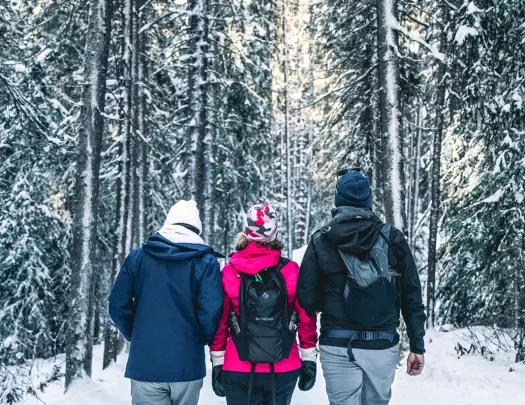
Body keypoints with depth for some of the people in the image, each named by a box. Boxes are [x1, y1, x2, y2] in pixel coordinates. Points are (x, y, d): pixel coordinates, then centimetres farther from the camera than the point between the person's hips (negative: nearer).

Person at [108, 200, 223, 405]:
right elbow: (211, 311, -14)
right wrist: (205, 338, 6)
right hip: (187, 366, -1)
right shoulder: (205, 261, -4)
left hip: (145, 365, 1)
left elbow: (118, 305, 1)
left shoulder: (137, 257, 3)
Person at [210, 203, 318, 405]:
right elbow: (307, 318, -3)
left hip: (238, 371, -1)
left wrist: (217, 364, 7)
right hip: (284, 369, 1)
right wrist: (309, 359, 7)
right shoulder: (291, 270, -7)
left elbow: (219, 322, -3)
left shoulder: (229, 273, -7)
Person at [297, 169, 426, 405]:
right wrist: (417, 345, 7)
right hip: (383, 345, 2)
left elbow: (306, 299, -4)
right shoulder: (393, 239, 0)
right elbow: (412, 296, 1)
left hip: (338, 346, -1)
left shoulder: (321, 242, -3)